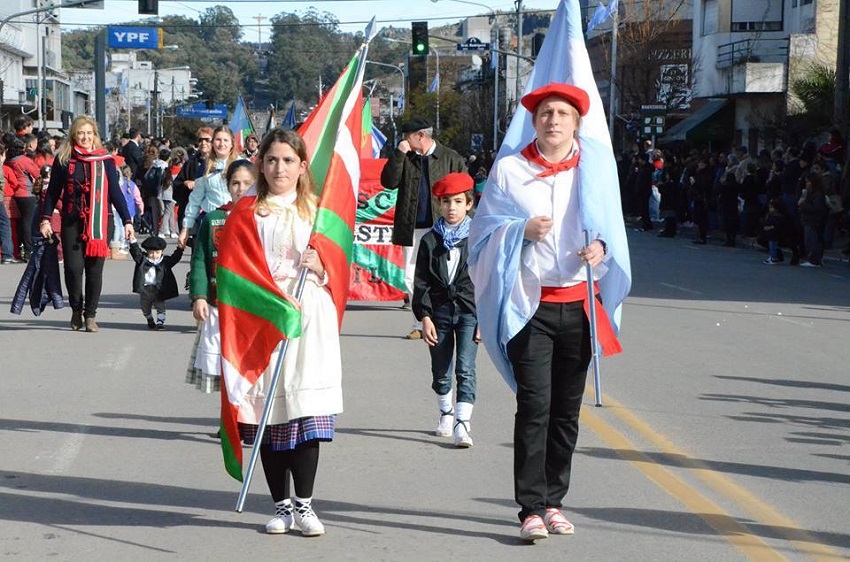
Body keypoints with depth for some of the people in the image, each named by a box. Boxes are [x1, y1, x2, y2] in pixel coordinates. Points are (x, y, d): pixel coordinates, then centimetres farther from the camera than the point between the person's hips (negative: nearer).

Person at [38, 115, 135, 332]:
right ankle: (76, 309, 16)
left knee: (95, 268, -1)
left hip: (98, 223, 0)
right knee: (73, 266, -7)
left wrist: (127, 220, 1)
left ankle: (90, 315, 11)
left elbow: (115, 192, 6)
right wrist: (45, 218, 0)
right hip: (72, 222, 0)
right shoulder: (63, 159, 4)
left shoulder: (105, 160, 4)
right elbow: (53, 191, 8)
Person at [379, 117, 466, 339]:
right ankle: (421, 324, 10)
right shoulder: (405, 159, 10)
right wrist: (399, 154, -9)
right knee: (412, 278, 3)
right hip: (413, 229, 4)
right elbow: (388, 182, -3)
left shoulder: (451, 159, 1)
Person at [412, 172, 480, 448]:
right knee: (440, 372, 12)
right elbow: (421, 282, 4)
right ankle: (446, 414, 34)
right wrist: (424, 317, -4)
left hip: (469, 311, -2)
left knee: (466, 369, -13)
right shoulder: (430, 241, 5)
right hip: (439, 311, 2)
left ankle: (462, 424, -15)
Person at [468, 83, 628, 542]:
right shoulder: (509, 170, 3)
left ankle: (553, 501, 16)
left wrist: (602, 247, -9)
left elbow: (612, 226, 13)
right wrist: (521, 231, -16)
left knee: (567, 410, 6)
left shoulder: (595, 167, 8)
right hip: (529, 305, -3)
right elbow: (486, 230, 3)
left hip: (579, 304, 3)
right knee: (534, 406, -11)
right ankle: (531, 509, -10)